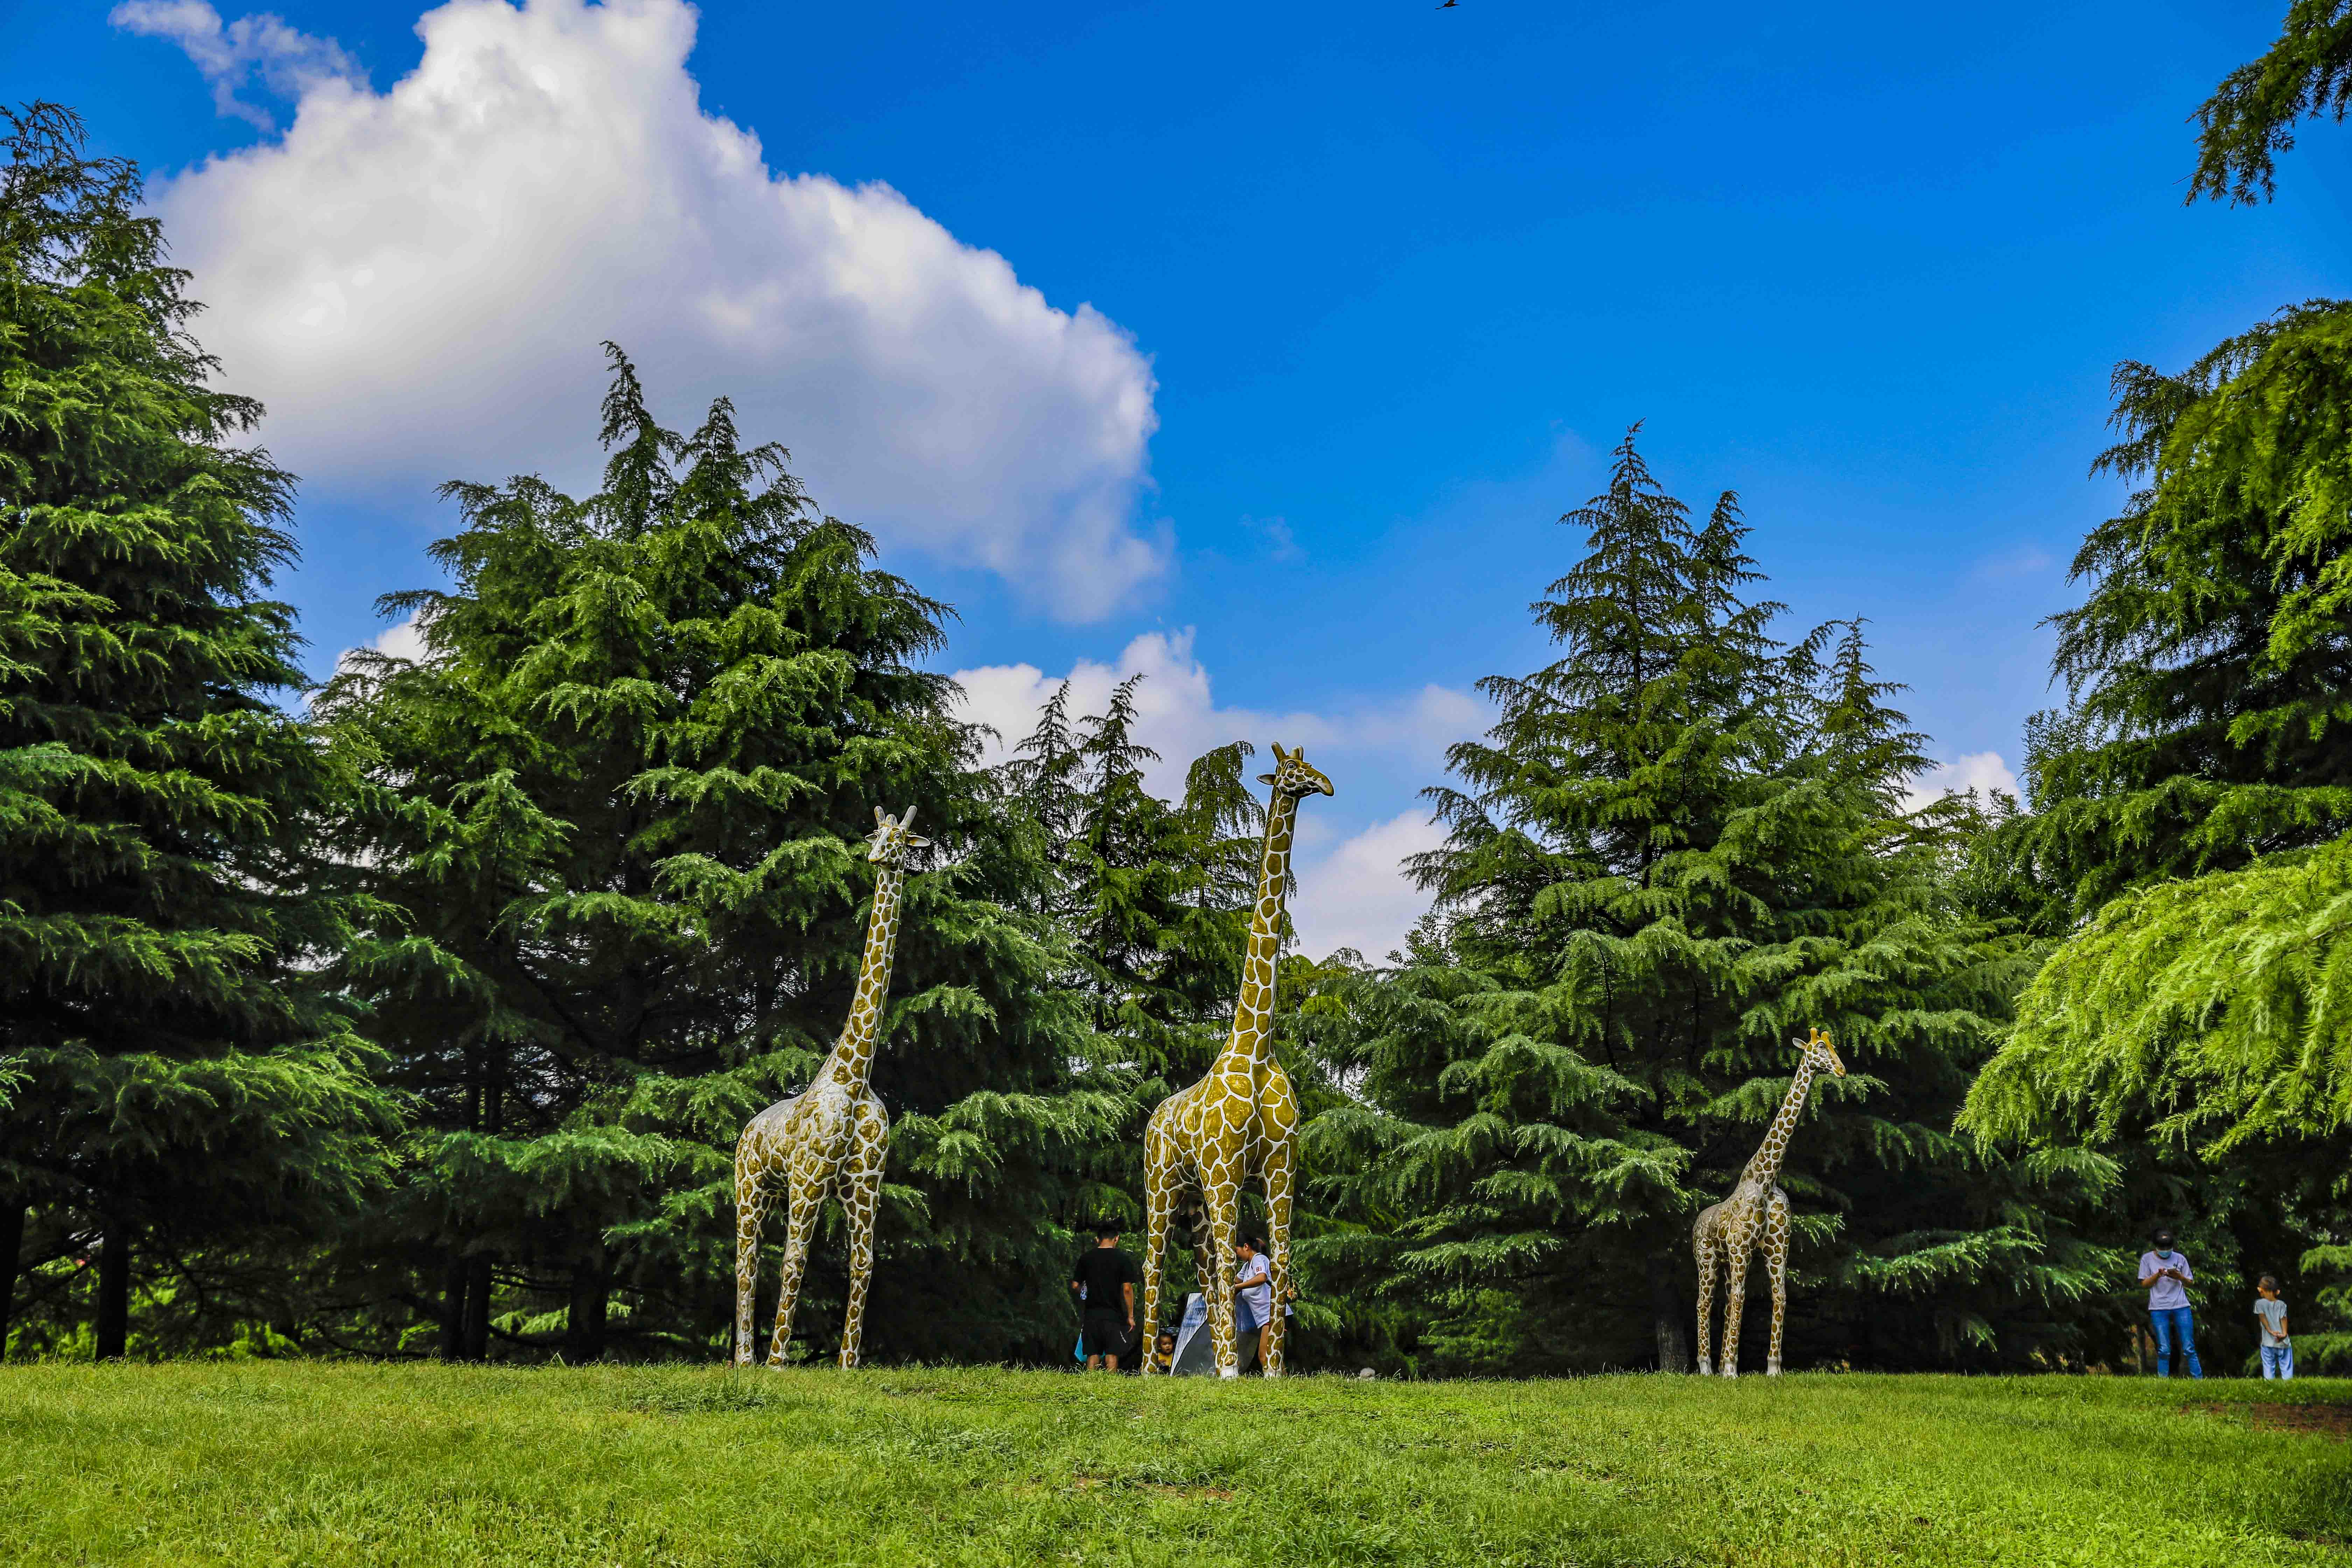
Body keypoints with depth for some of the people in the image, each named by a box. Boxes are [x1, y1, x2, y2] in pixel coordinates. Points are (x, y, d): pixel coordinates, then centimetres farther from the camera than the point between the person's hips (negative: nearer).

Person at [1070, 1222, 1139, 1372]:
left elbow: (1075, 1285, 6)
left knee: (1093, 1354, 9)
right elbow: (1127, 1289, -7)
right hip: (1113, 1314, -2)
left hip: (1091, 1313, 3)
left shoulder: (1086, 1258, 5)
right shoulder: (1123, 1259, -3)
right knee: (1112, 1354, 2)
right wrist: (1130, 1316, -2)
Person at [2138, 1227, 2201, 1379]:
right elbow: (2144, 1285, 3)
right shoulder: (2147, 1259, 5)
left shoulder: (2180, 1258, 8)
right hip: (2159, 1309, -1)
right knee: (2164, 1350, -3)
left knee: (2189, 1349, -2)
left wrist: (2179, 1277, -11)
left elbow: (2189, 1283, 11)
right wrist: (2158, 1275, -14)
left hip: (2181, 1308, 1)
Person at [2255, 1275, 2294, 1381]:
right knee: (2287, 1370, 5)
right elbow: (2283, 1319, -8)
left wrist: (2271, 1332, -18)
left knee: (2269, 1369, 3)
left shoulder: (2259, 1303, 0)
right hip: (2284, 1343, 1)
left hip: (2268, 1344, -1)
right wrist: (2284, 1334, -19)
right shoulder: (2282, 1305, 5)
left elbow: (2263, 1318, -10)